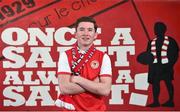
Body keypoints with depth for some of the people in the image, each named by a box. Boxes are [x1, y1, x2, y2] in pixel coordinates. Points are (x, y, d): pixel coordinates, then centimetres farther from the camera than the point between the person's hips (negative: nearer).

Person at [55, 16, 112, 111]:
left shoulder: (103, 57, -5)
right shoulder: (65, 56, -5)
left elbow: (105, 90, -16)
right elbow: (64, 88, -16)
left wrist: (78, 79, -16)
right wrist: (95, 85, -15)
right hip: (71, 108, -1)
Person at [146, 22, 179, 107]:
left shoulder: (170, 41, 0)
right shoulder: (152, 42, 13)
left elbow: (175, 55, -4)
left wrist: (169, 65, -13)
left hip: (166, 66, -4)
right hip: (155, 67, 4)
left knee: (168, 83, 0)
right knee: (155, 83, 3)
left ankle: (171, 101, 8)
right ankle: (156, 101, 10)